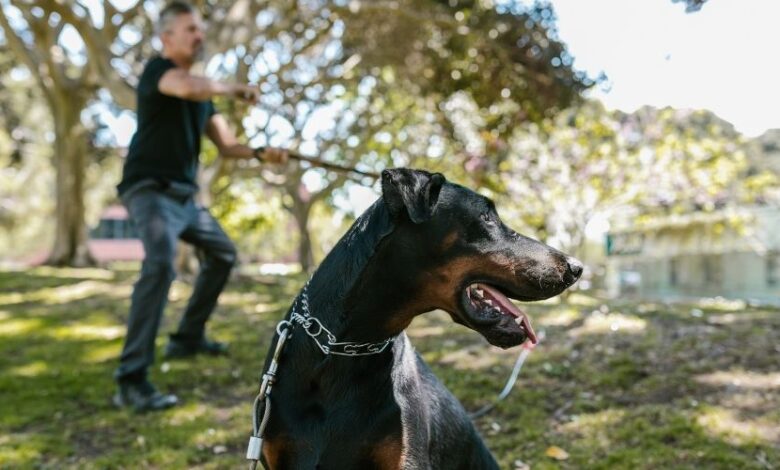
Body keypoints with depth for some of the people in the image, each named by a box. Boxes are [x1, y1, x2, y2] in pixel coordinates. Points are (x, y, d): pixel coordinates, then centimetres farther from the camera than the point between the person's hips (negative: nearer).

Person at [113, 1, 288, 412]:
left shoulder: (202, 92, 16)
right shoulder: (157, 69, -8)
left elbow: (226, 145, 14)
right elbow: (189, 88, -32)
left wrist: (260, 154, -4)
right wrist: (234, 89, -14)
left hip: (185, 195, 10)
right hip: (151, 189, -9)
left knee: (222, 254, 21)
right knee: (161, 263, -31)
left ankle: (188, 338, 31)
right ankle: (131, 381, -32)